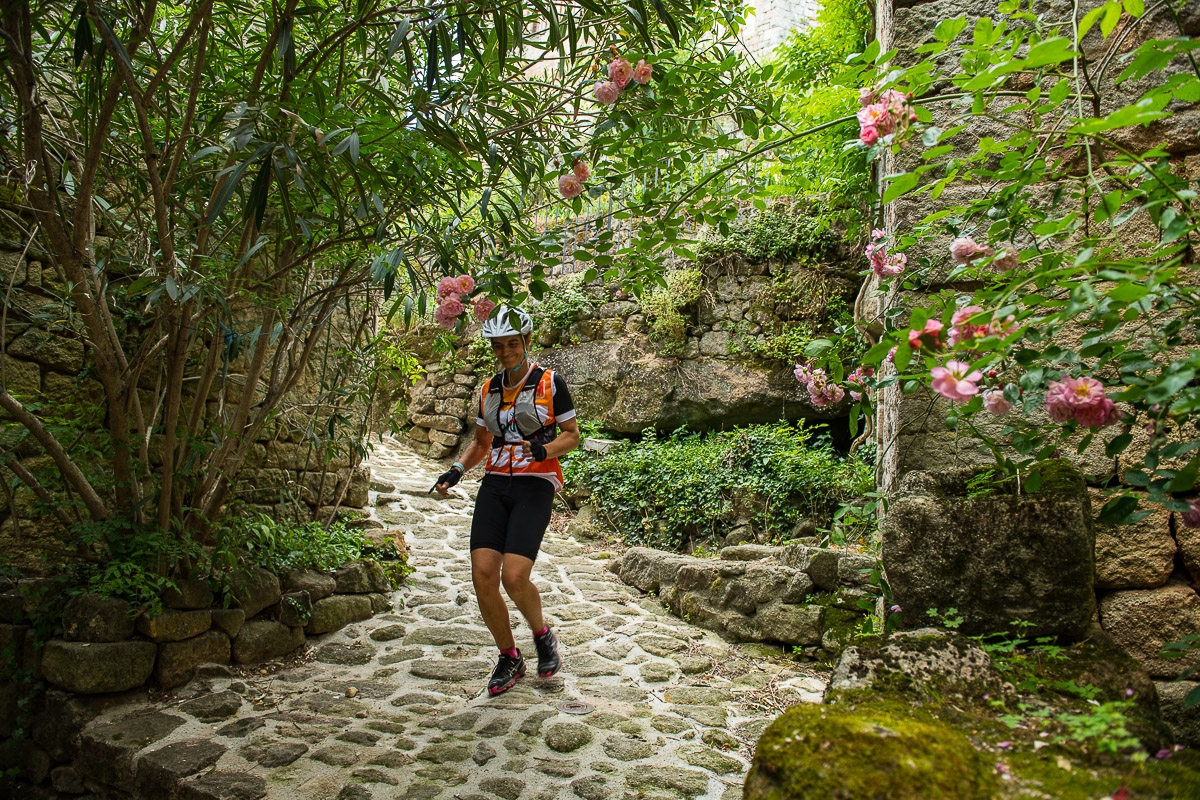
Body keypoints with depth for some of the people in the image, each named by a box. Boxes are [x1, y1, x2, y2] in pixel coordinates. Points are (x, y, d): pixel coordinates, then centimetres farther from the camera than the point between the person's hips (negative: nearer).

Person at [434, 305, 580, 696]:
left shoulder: (550, 383, 0)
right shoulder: (489, 390, 13)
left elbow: (572, 435, 1)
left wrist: (542, 450, -19)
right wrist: (457, 469, 4)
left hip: (535, 485, -4)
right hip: (495, 483, 5)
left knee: (514, 576, -18)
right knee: (483, 575, -8)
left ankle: (542, 634, 15)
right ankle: (509, 658, 14)